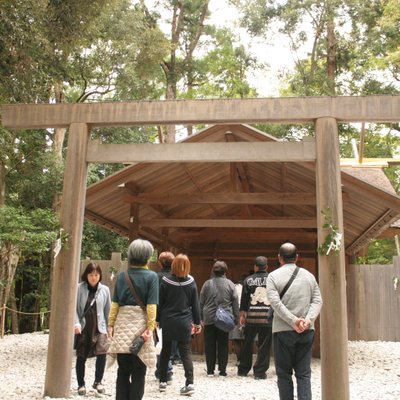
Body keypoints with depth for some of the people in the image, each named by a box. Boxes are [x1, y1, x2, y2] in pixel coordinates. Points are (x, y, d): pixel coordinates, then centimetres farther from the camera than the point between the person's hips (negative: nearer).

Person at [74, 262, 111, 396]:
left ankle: (98, 381, 8)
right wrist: (76, 323, -16)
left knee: (102, 353, -15)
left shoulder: (104, 290, 1)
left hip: (99, 327, 1)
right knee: (81, 357, 8)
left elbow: (108, 310, 6)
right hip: (83, 328, 0)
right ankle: (81, 385, 27)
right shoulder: (79, 288, -5)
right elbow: (74, 307, -4)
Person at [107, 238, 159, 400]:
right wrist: (150, 327, -11)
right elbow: (151, 305, -11)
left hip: (122, 323, 3)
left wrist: (111, 324, 7)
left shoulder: (122, 275, 4)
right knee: (138, 372, 6)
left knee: (123, 370, 12)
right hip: (140, 323, -3)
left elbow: (115, 303, 4)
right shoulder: (151, 276, -5)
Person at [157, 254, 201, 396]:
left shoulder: (165, 281, -7)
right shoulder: (191, 282, -2)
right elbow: (195, 304, 3)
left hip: (168, 321, 0)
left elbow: (160, 302, -3)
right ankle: (189, 383, -5)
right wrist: (197, 322, 11)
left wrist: (157, 319, 7)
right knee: (185, 352, 5)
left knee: (165, 351, 14)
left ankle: (163, 381, 20)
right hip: (184, 322, 1)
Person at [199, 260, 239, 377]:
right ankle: (222, 370, 10)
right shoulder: (230, 284, -1)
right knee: (223, 345, 8)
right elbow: (235, 303, 1)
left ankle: (210, 370, 11)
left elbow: (201, 302, 3)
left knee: (210, 346, 8)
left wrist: (201, 318, 10)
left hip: (209, 319, 0)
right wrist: (236, 319, 7)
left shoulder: (207, 284, 0)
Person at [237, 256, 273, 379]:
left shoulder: (248, 280, 4)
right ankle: (260, 372, 5)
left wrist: (242, 315, 12)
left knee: (247, 344, 13)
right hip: (268, 316, -1)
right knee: (264, 345, 5)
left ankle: (243, 370, 22)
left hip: (251, 316, 1)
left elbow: (244, 298, 5)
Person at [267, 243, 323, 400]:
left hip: (283, 330, -2)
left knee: (284, 374, 8)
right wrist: (308, 319, -11)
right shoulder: (309, 275, 8)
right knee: (304, 373, 7)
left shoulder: (274, 276, -2)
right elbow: (317, 300, 0)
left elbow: (275, 302, -14)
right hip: (307, 330, 3)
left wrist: (294, 321, -15)